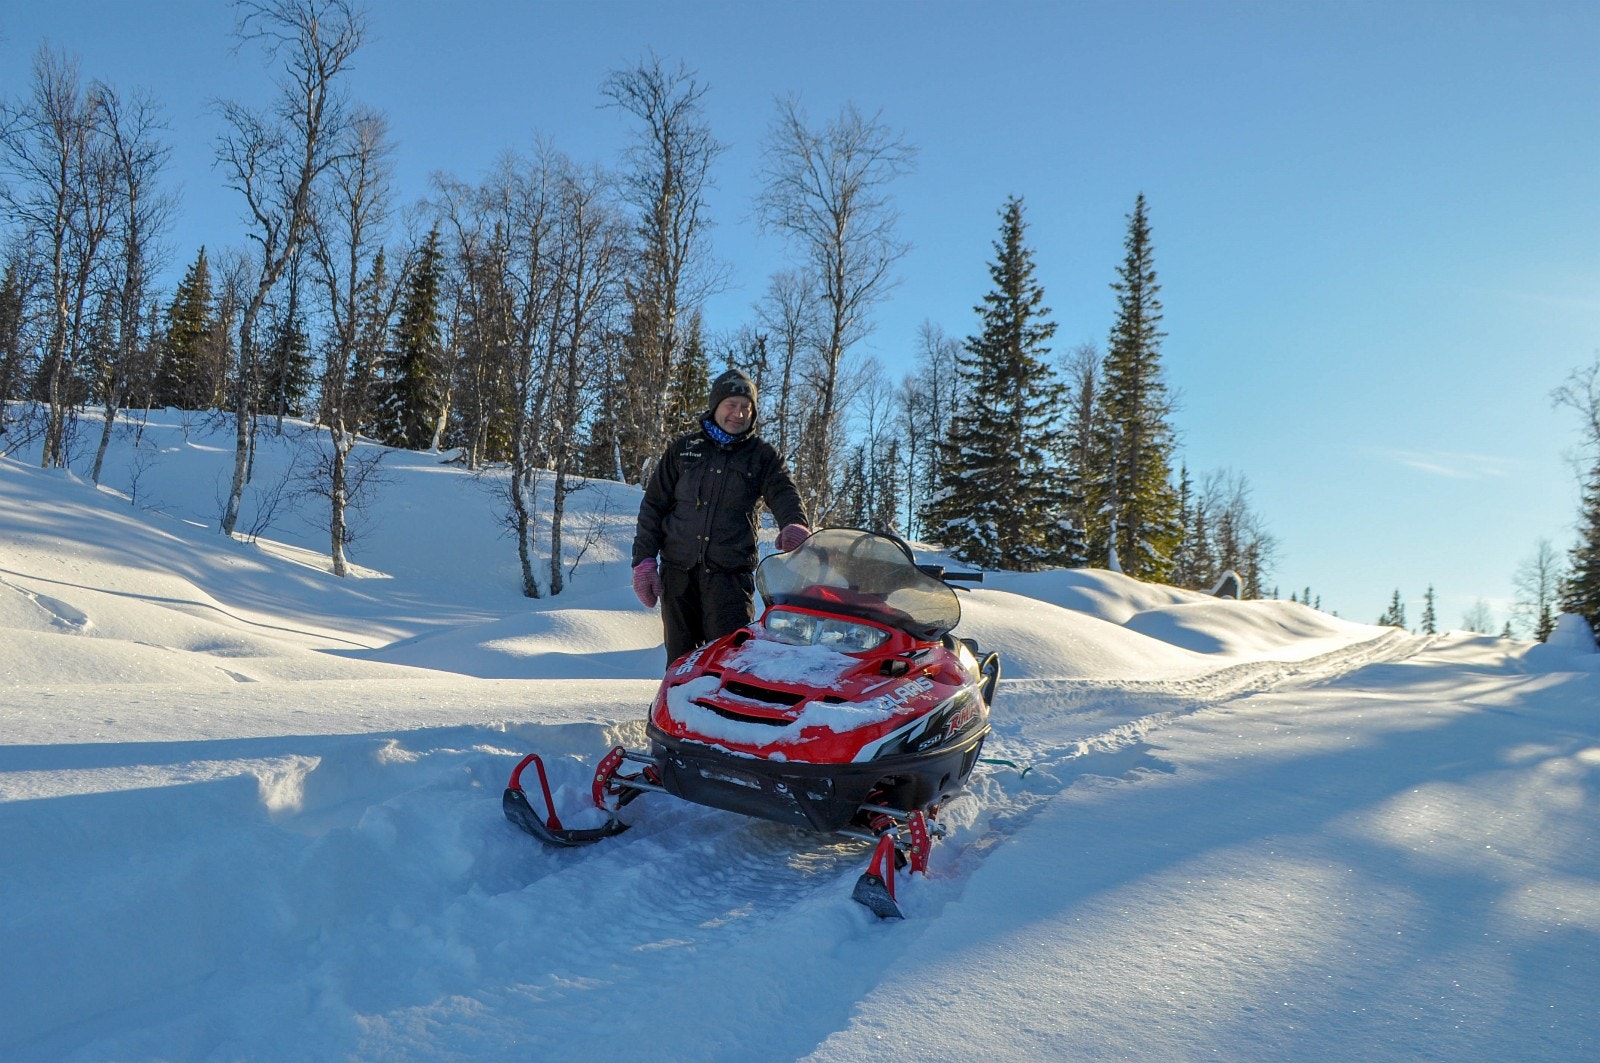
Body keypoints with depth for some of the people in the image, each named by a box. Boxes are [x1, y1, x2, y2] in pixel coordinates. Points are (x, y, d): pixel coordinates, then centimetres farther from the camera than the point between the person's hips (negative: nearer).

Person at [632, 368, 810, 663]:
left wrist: (794, 524, -32)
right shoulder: (683, 449, 11)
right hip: (678, 570, 2)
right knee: (680, 658, 7)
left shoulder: (763, 456, 8)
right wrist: (644, 559, 3)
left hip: (731, 573, -2)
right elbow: (654, 504, 12)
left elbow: (784, 495, -8)